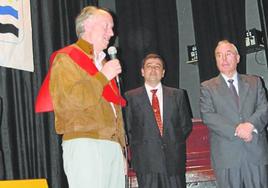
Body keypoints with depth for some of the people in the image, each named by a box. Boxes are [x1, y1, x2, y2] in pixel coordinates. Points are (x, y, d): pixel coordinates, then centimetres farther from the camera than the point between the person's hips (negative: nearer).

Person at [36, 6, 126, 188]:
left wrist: (121, 150, 20)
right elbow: (67, 101, -14)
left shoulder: (103, 62, 26)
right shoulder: (66, 58, 1)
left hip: (112, 145, 7)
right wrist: (103, 77, -9)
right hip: (85, 144, -7)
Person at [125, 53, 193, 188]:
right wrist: (137, 147, 0)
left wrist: (175, 143, 5)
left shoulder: (177, 94, 13)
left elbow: (186, 125, 14)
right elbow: (127, 128, 8)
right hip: (146, 161, -2)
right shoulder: (131, 97, 8)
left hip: (173, 160, 2)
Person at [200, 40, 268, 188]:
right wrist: (236, 130, -15)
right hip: (226, 156, -2)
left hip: (256, 152, 2)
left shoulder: (254, 82, 16)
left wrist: (251, 125, -15)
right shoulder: (207, 87, 8)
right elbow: (207, 116, -4)